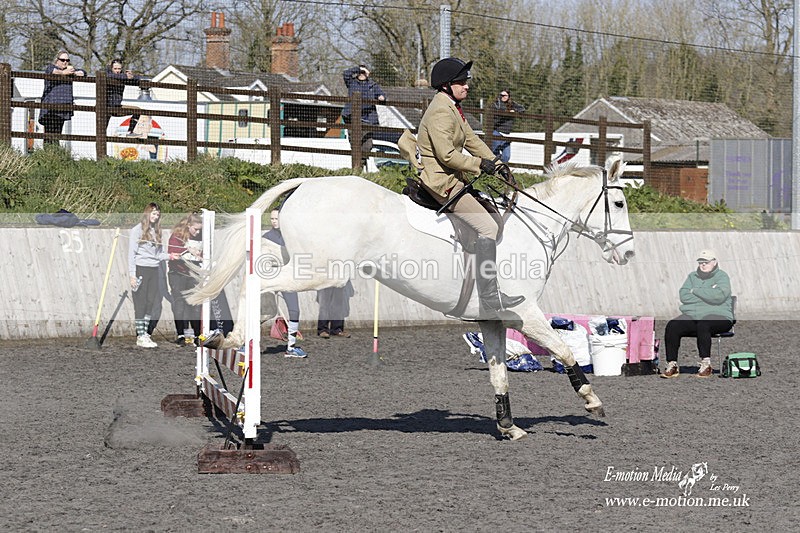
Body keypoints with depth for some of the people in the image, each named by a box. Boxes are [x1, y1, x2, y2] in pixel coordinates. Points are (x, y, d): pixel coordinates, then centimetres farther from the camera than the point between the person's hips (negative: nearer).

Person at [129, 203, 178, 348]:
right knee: (141, 303, -3)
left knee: (153, 303, 4)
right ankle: (140, 337, 0)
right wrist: (132, 275, -11)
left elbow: (158, 254, 14)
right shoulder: (137, 230, -3)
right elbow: (131, 253, -6)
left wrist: (169, 256, -6)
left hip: (154, 270, 6)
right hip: (141, 269, -6)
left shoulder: (156, 232, 14)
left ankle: (146, 334, 11)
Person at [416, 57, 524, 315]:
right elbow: (447, 154, -25)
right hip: (442, 182, -11)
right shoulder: (440, 112, -19)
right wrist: (479, 164, -17)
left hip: (454, 177, 11)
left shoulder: (453, 108, 14)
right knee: (487, 227, -16)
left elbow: (471, 139, 17)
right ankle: (489, 299, -20)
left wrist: (495, 163, 6)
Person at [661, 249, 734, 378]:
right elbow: (683, 295, 3)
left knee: (702, 325, -39)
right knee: (672, 326, -22)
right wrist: (706, 294, -7)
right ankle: (672, 365, -23)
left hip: (717, 316, -5)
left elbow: (718, 296, -17)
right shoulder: (693, 276, 19)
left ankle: (706, 365, -33)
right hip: (692, 316, 5)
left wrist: (695, 291, -6)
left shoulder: (722, 276, 3)